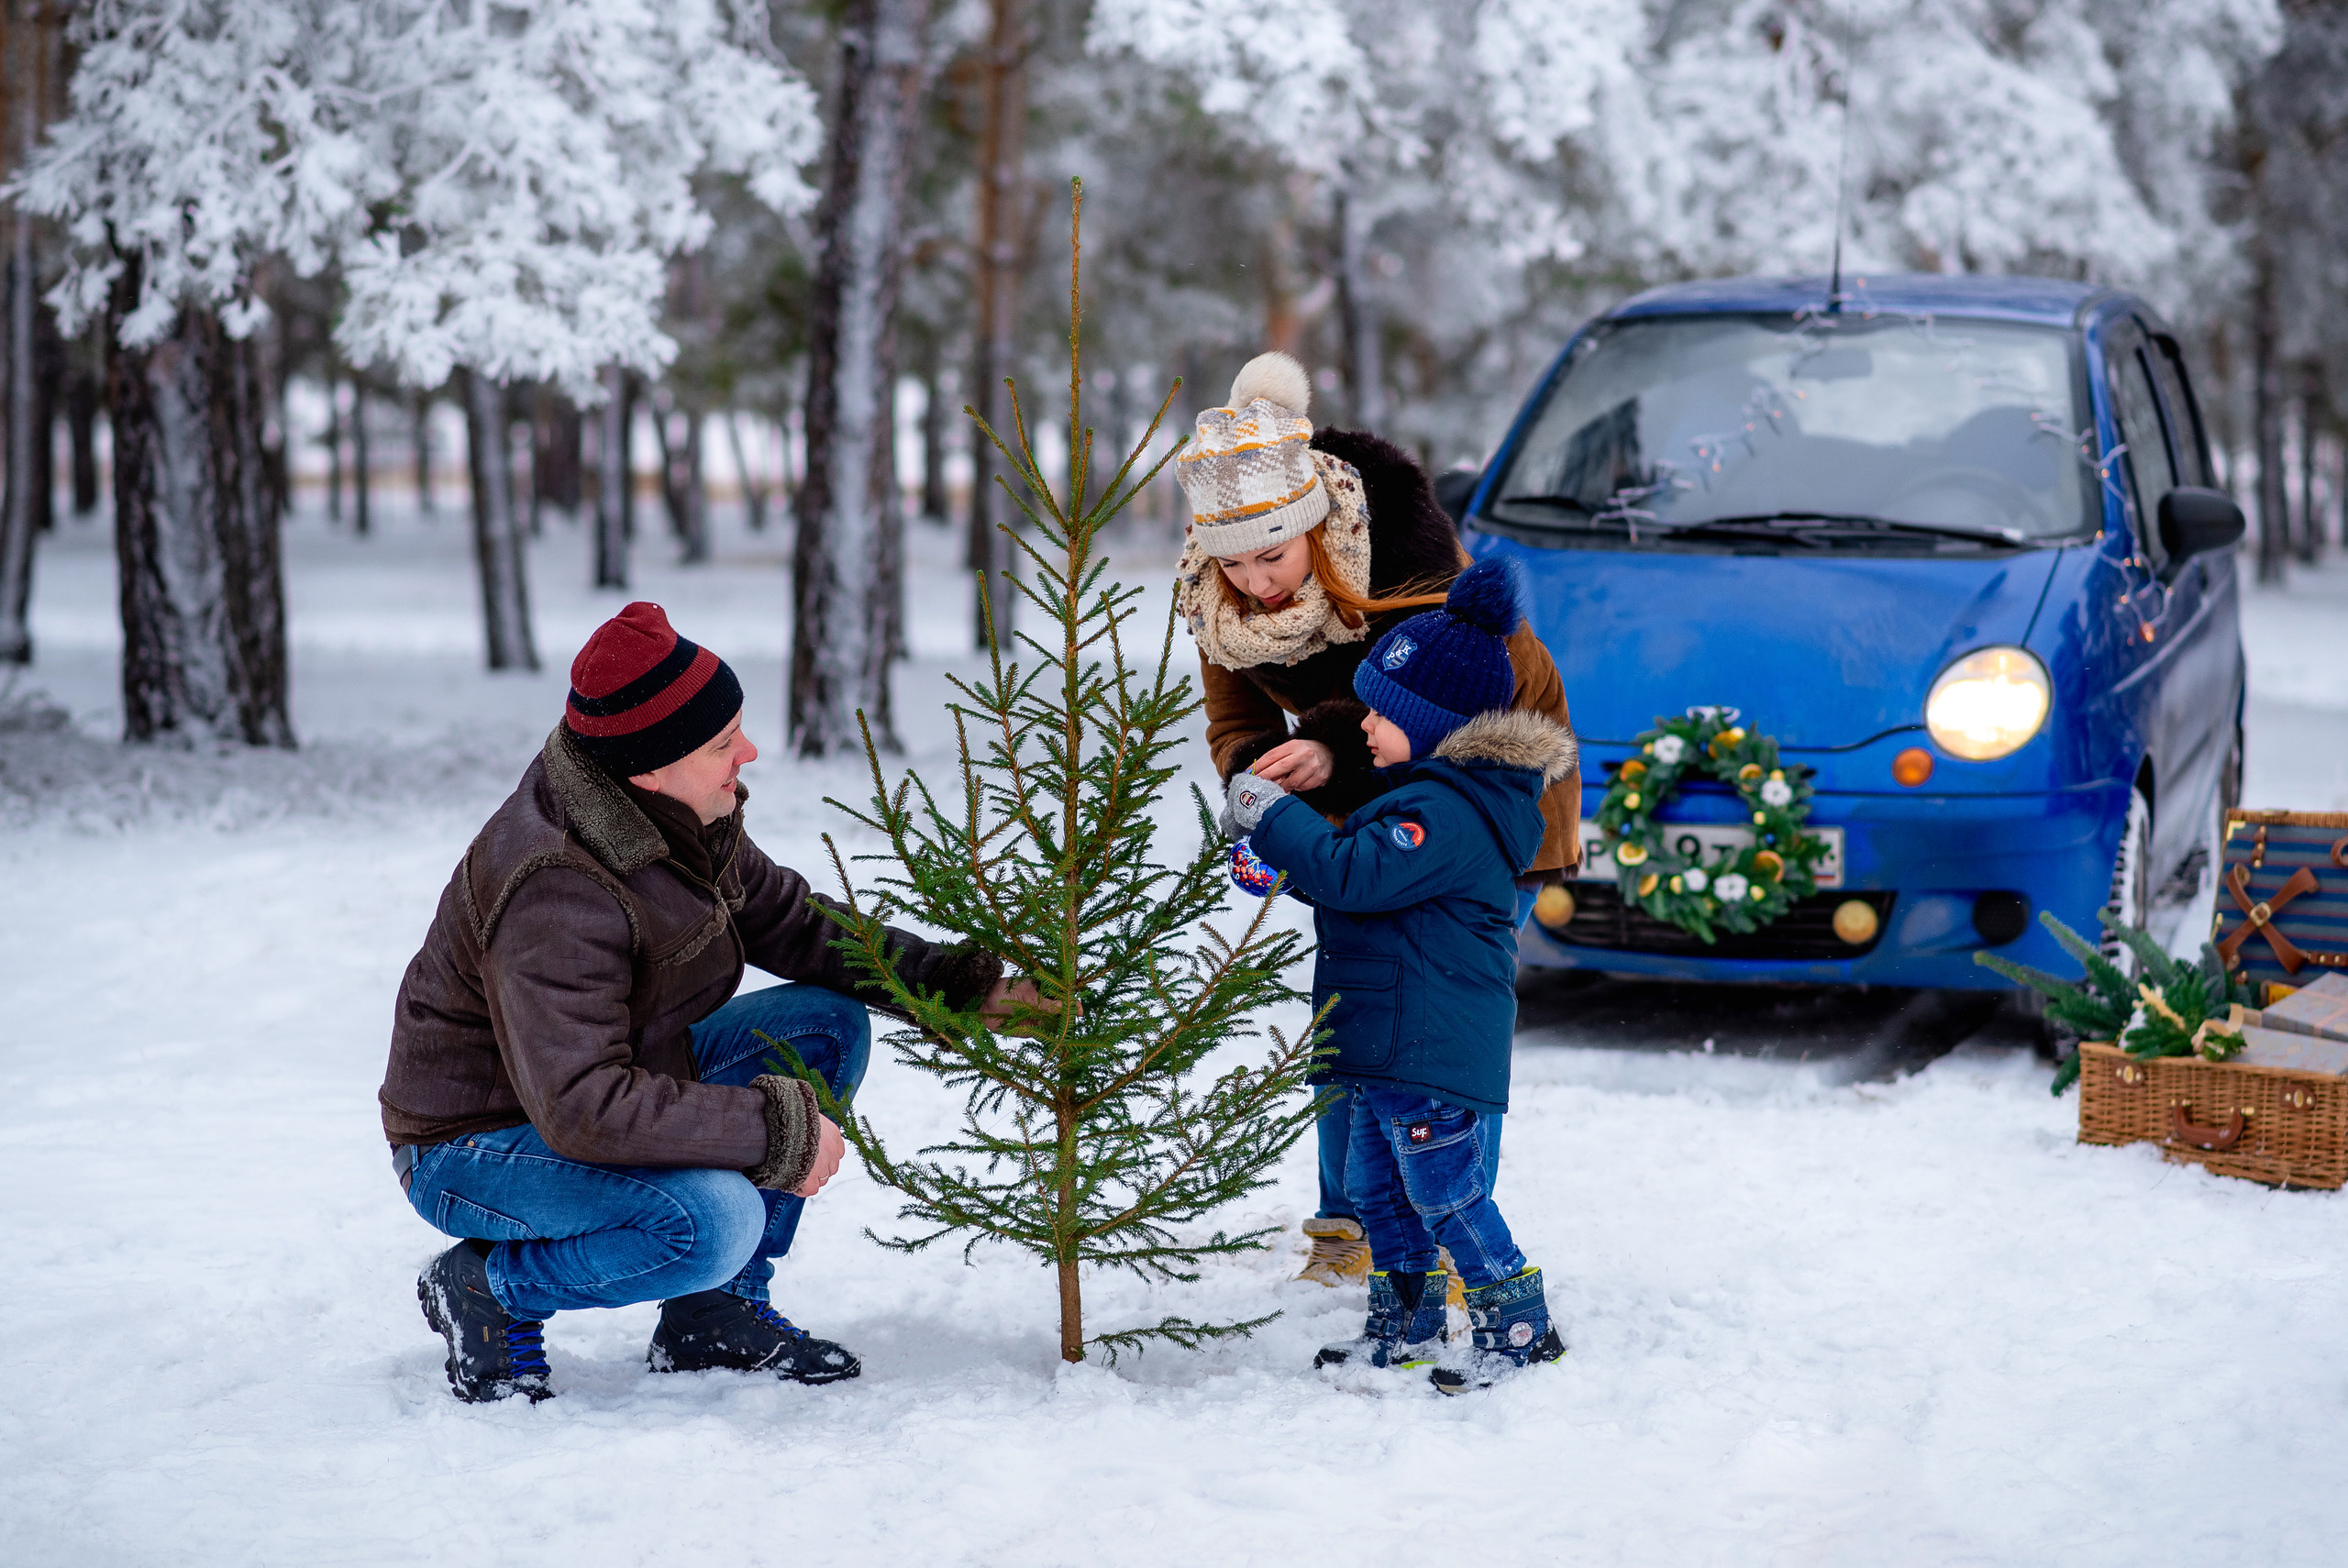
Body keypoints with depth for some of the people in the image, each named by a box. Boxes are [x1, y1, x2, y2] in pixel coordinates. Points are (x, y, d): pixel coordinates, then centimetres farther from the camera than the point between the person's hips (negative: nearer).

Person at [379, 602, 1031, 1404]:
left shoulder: (684, 817, -6)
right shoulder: (557, 895, -34)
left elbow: (793, 926, 7)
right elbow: (582, 1108, -38)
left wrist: (961, 982, -3)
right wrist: (775, 1131, -32)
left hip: (610, 1084, 9)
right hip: (475, 1145, -9)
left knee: (828, 1024, -1)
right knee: (715, 1220, -33)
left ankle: (716, 1310, 6)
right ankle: (487, 1289, -5)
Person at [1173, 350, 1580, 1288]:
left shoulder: (1407, 546, -33)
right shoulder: (1216, 593, -15)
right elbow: (1233, 719, -8)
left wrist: (1334, 750, -47)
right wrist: (1260, 777, -31)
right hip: (1367, 806, 6)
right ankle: (1346, 1228, 16)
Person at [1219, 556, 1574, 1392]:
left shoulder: (1446, 810, -21)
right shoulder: (1436, 792, 15)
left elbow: (1354, 875, -27)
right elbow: (1364, 871, 25)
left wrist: (1273, 813, -18)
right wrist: (1279, 851, 11)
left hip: (1432, 1049, -11)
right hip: (1385, 1043, 11)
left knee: (1448, 1195, -3)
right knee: (1377, 1189, 16)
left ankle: (1520, 1325, 7)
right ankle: (1406, 1326, 26)